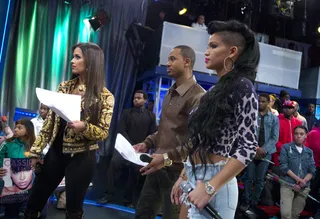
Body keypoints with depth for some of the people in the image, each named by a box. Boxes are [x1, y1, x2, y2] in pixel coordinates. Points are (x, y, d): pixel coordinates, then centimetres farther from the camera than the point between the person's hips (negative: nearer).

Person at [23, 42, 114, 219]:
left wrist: (84, 127, -27)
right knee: (32, 205, 13)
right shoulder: (65, 87, 4)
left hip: (82, 158, -4)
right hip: (56, 153, 5)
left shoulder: (105, 96, -10)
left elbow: (103, 132, -8)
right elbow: (49, 121, 7)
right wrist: (36, 150, 5)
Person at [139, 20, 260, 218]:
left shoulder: (242, 86, -10)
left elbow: (248, 147, -18)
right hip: (196, 180, 8)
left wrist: (210, 187, -23)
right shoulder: (217, 90, 12)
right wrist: (184, 177, 13)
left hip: (214, 184, -8)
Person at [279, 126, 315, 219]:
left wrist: (302, 182, -10)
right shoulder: (286, 148, 2)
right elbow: (283, 166, -7)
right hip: (287, 185, -3)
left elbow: (312, 170, 5)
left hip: (304, 187, 4)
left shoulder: (309, 152, 12)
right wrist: (298, 179, -13)